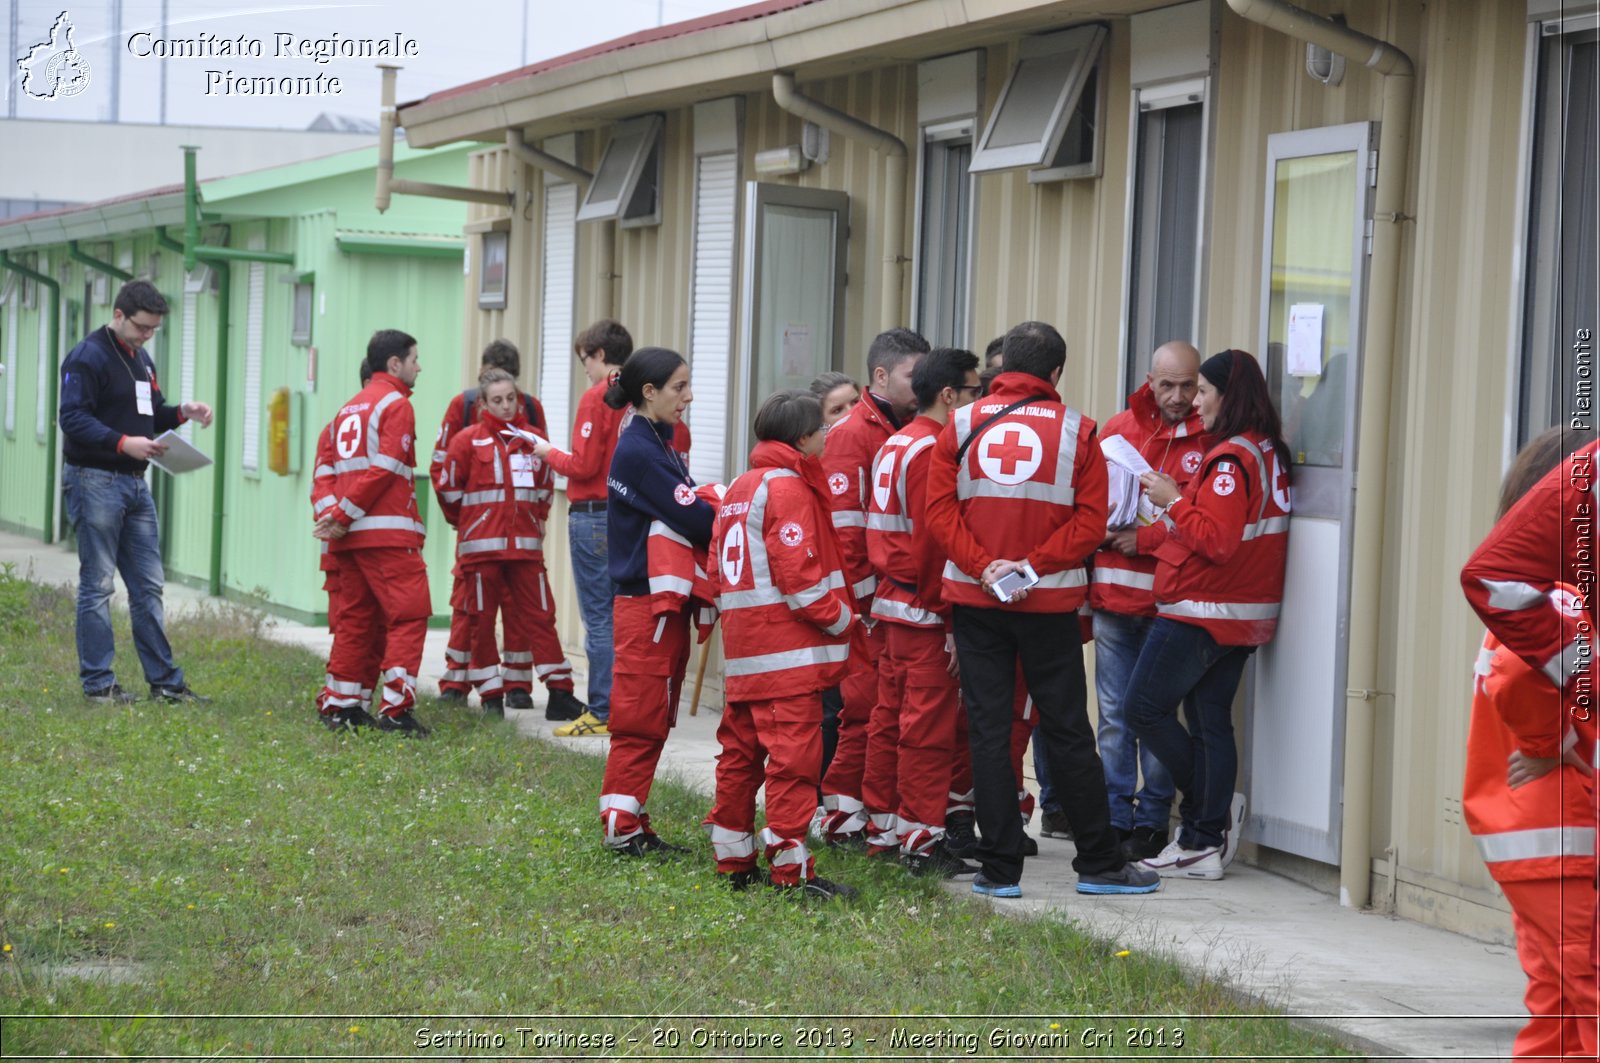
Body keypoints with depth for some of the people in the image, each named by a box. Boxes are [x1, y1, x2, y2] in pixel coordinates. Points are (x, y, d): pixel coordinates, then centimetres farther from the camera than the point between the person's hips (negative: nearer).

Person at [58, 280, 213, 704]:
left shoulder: (141, 359, 16)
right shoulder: (88, 357, -12)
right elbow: (73, 418, -19)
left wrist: (181, 413, 3)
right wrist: (123, 443, -29)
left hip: (135, 484, 9)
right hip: (96, 481, -9)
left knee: (148, 585, 10)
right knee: (97, 586, -3)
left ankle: (165, 681, 14)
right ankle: (98, 683, 3)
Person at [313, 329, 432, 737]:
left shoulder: (349, 408, 21)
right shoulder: (396, 404, -5)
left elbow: (338, 471, 16)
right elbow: (384, 469, -13)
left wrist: (340, 514, 8)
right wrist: (344, 515, -10)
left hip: (352, 533, 9)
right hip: (388, 532, -9)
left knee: (355, 617, 13)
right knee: (409, 615, -8)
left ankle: (338, 704, 14)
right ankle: (397, 708, -15)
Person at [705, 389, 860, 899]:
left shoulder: (737, 490, 17)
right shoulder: (789, 488, -12)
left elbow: (719, 568, 19)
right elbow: (798, 574, -18)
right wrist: (843, 619, -8)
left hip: (743, 650, 10)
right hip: (789, 653, -10)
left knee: (741, 752, 13)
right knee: (793, 755, -8)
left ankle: (733, 860, 20)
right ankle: (791, 869, -8)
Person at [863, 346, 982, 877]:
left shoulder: (894, 445, 14)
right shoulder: (933, 450, -15)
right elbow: (933, 541, -20)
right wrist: (949, 621, -18)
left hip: (892, 599, 10)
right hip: (925, 612, -10)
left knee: (891, 716, 14)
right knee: (930, 724, -6)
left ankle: (882, 825, 21)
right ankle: (923, 841, -4)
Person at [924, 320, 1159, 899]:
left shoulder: (961, 425, 1)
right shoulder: (1076, 431, -3)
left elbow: (940, 510, -6)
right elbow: (1091, 521, -9)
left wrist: (984, 567, -11)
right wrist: (1032, 565, -11)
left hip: (974, 600, 1)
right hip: (1050, 604, -1)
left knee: (988, 731, 6)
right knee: (1067, 731, 7)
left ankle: (1000, 868, 5)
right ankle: (1099, 863, 13)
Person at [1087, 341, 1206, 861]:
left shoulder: (1209, 438, -1)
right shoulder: (1118, 429, 11)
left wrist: (1144, 539, -14)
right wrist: (1102, 532, -4)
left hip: (1170, 598, -3)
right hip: (1113, 592, 3)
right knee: (1115, 714, 6)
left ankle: (1151, 821, 9)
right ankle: (1115, 818, 12)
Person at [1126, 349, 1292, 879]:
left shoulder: (1230, 459, -18)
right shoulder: (1268, 453, 11)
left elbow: (1216, 541, -23)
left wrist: (1173, 500, -12)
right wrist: (1177, 502, 9)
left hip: (1200, 611, -9)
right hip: (1244, 615, 9)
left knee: (1143, 707, -1)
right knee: (1210, 720, 10)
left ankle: (1209, 816, 2)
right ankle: (1205, 842, 9)